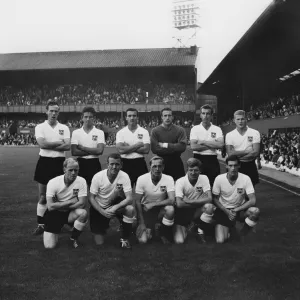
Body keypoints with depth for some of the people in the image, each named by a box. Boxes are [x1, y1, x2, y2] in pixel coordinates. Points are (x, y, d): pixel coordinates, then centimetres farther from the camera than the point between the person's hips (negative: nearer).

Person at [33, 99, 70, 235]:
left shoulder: (64, 128, 3)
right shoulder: (40, 127, -1)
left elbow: (67, 146, -9)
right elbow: (42, 144, -16)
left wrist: (49, 146, -14)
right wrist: (59, 142, -10)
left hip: (59, 163, 1)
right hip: (45, 162, -1)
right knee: (42, 196, 4)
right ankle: (41, 224, 12)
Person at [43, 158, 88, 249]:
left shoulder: (81, 181, -15)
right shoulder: (53, 182, -17)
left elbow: (81, 204, -21)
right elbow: (51, 206, -23)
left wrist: (60, 206, -18)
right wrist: (70, 202, -21)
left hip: (71, 213, 1)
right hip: (55, 214, -1)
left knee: (83, 213, -33)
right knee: (49, 246, -12)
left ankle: (74, 238, -4)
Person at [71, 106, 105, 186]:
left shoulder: (99, 132, 1)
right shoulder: (76, 132, 3)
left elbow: (100, 150, -12)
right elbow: (74, 152, -7)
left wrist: (82, 148, -9)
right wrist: (92, 151, -10)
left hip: (94, 164, 0)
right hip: (81, 163, 1)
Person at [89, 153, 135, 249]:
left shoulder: (124, 176, -20)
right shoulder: (98, 176, -21)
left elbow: (129, 198, -25)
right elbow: (91, 198, -12)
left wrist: (115, 208, -40)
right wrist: (103, 212, -25)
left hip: (115, 204, 1)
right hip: (99, 208, -1)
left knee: (130, 209, -33)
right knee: (99, 243, -4)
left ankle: (124, 239, -9)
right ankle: (104, 226, 31)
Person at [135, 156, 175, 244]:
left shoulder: (168, 179, -15)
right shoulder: (142, 179, -15)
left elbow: (172, 200, -25)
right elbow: (138, 202, -10)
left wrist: (152, 204, -25)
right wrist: (142, 223, -12)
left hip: (161, 209, 0)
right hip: (145, 210, 0)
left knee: (170, 209, -35)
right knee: (142, 240, -17)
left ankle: (164, 232, -3)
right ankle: (149, 229, 22)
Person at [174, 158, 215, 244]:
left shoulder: (204, 178, -11)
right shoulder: (180, 182, -16)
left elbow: (209, 199, -21)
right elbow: (179, 204, -25)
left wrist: (189, 201, -23)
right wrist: (199, 203, -19)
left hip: (198, 211, 1)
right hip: (183, 212, -1)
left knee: (209, 207, -32)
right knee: (179, 241, -17)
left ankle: (200, 231, -4)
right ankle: (185, 228, 20)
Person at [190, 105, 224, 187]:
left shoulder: (217, 129, 5)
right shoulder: (195, 129, 3)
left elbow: (220, 145, -11)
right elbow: (193, 146, -10)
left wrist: (203, 142, -9)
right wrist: (212, 145, -8)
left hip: (212, 160, 1)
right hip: (198, 159, -1)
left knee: (214, 184, 3)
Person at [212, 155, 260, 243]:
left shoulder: (245, 179, -16)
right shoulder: (219, 179, -14)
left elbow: (253, 200, -19)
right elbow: (215, 199, -4)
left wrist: (236, 210, -25)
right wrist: (227, 212, -16)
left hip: (240, 209, 1)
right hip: (224, 210, 0)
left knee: (255, 211, -33)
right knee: (220, 240, -17)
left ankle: (242, 235, -5)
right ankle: (230, 226, 19)